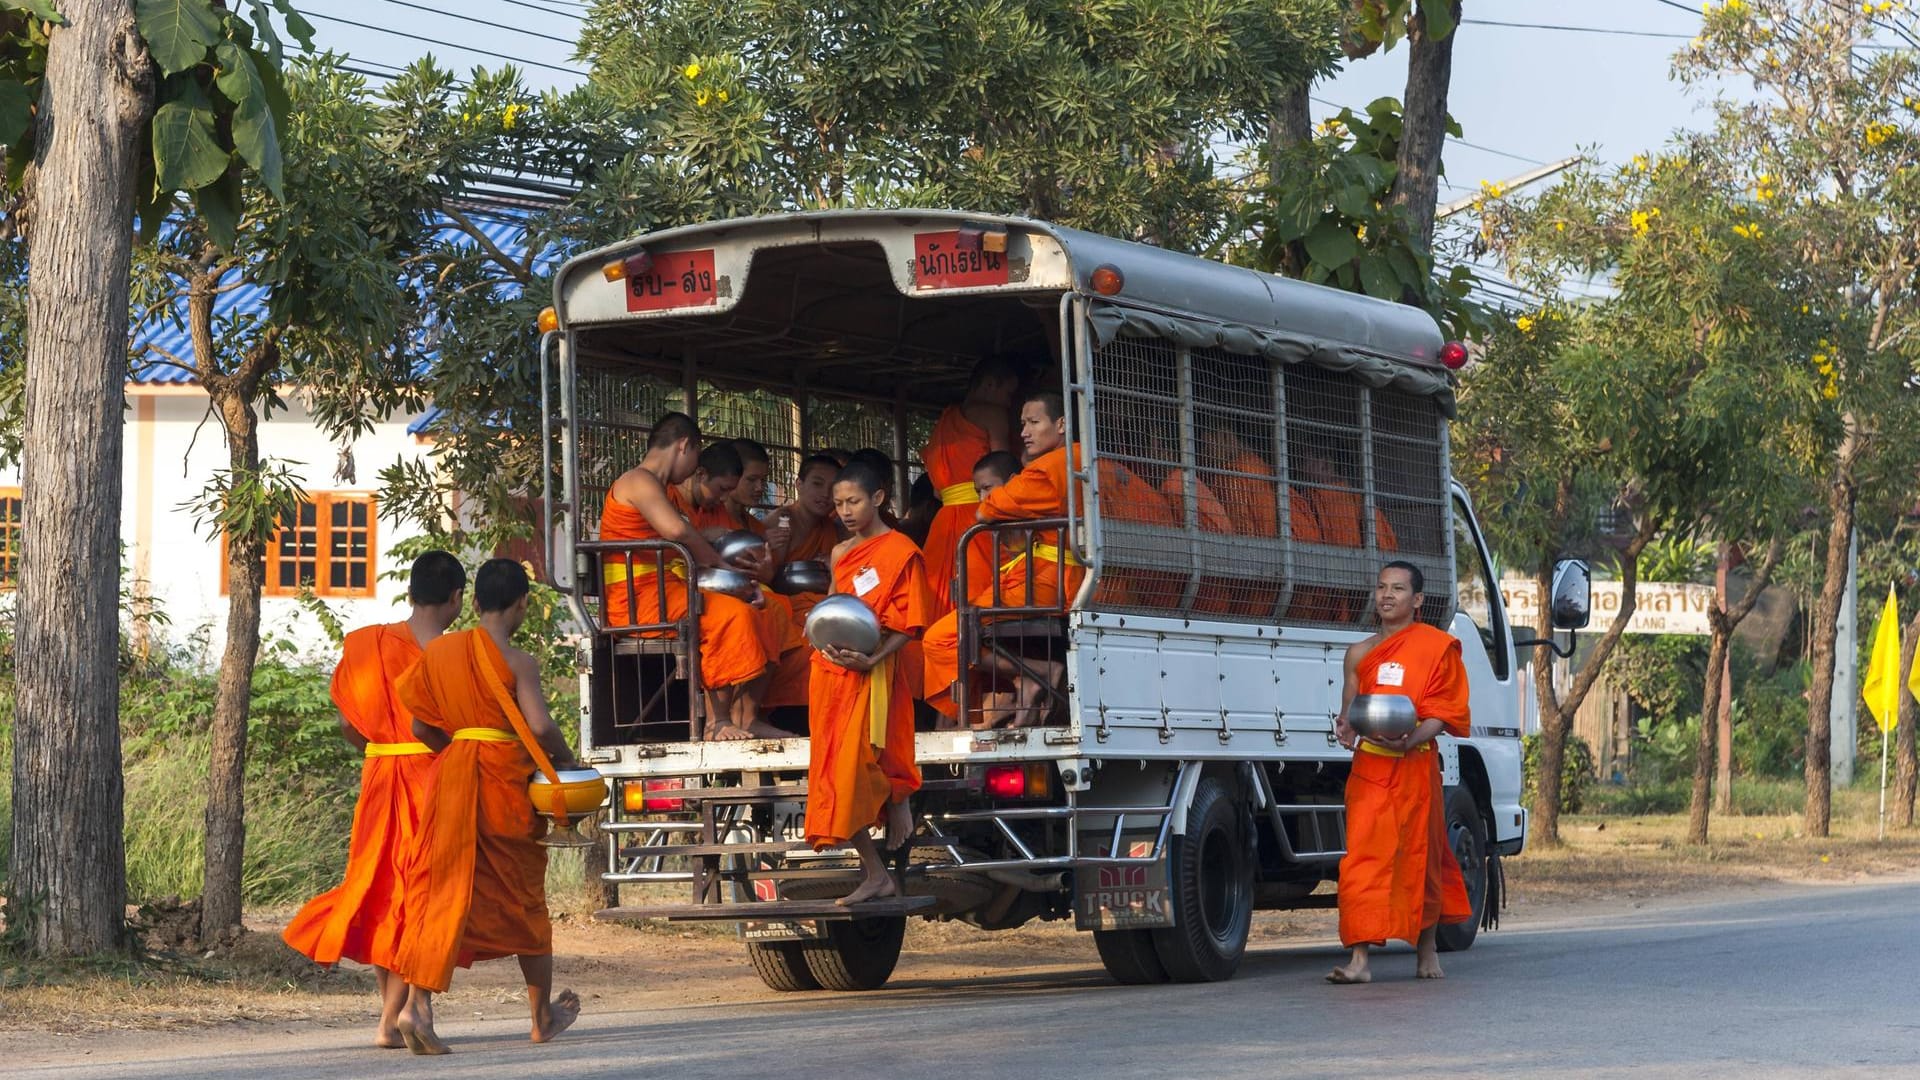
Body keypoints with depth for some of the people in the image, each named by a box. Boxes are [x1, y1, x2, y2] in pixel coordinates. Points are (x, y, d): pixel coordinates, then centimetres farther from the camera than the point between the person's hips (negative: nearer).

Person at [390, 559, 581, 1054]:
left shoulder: (438, 650, 6)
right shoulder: (518, 662, -9)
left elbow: (422, 726, 9)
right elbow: (540, 726, -20)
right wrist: (563, 758, -2)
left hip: (452, 773, 4)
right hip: (505, 782, -4)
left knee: (443, 891, 1)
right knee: (524, 900, 11)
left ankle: (418, 1004, -18)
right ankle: (543, 1015, 24)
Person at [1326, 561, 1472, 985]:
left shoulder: (1437, 647, 1)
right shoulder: (1360, 653, 13)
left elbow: (1445, 712, -4)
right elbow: (1349, 710, 13)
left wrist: (1411, 738, -21)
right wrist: (1346, 728, -11)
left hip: (1415, 764, -2)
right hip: (1369, 764, 3)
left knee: (1420, 857, 7)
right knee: (1363, 858, -8)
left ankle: (1428, 950, 27)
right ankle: (1359, 959, -13)